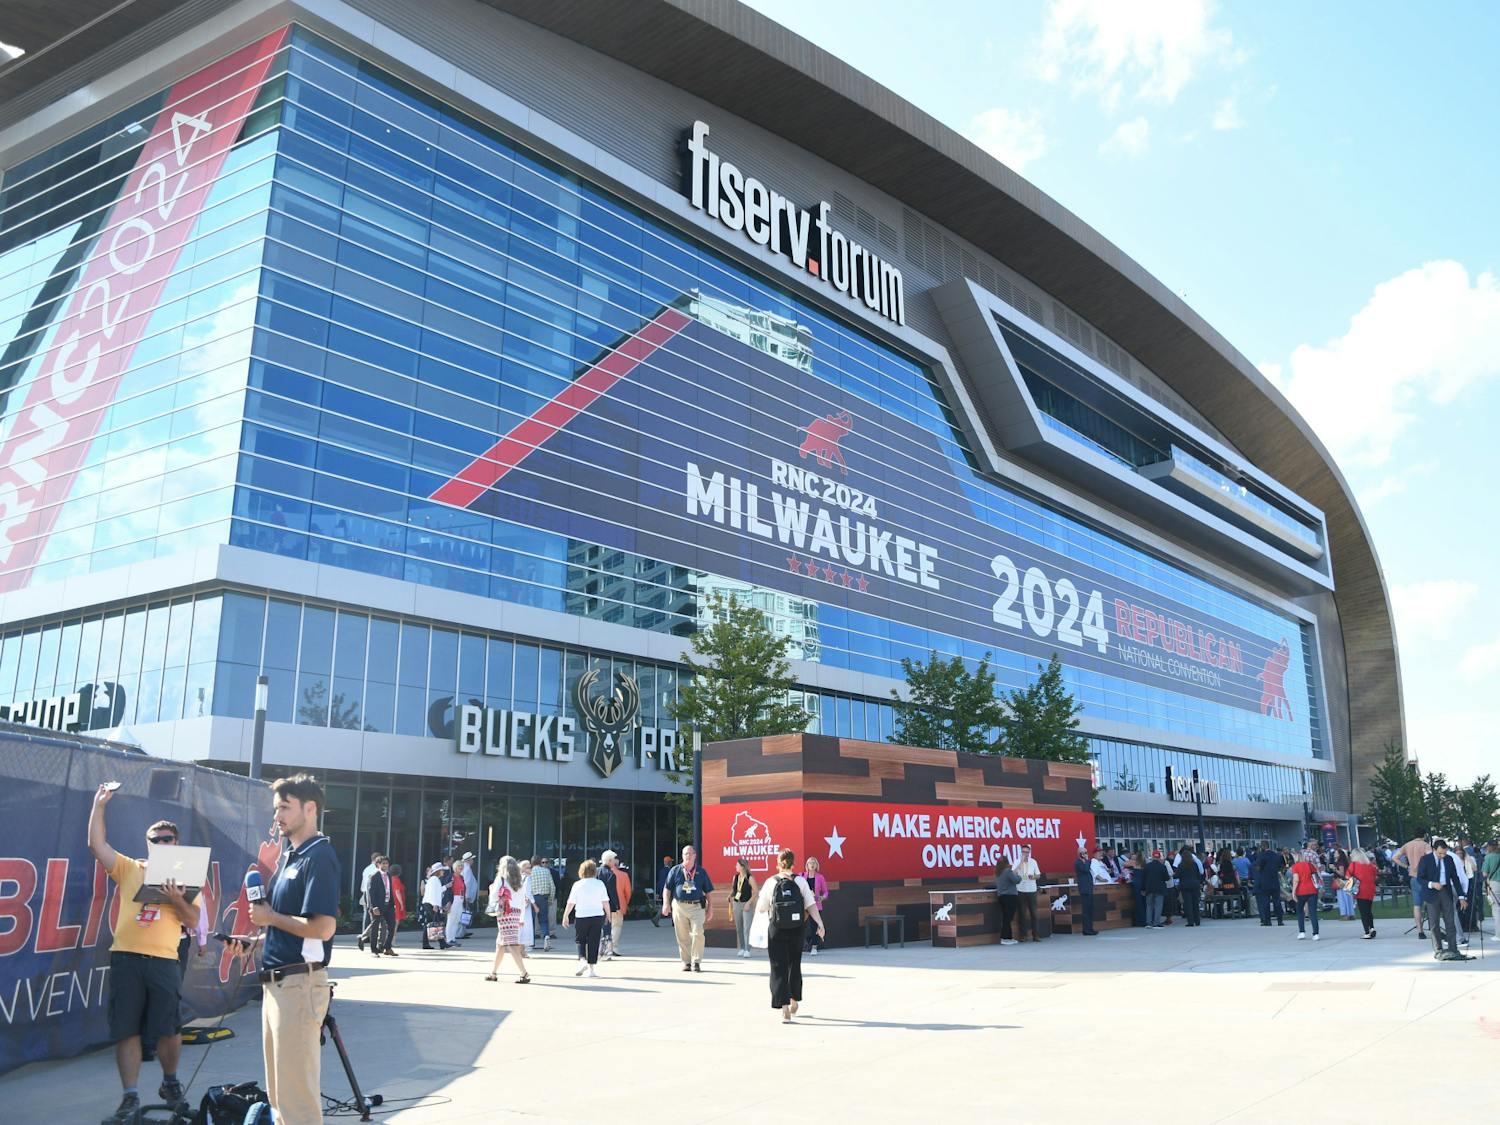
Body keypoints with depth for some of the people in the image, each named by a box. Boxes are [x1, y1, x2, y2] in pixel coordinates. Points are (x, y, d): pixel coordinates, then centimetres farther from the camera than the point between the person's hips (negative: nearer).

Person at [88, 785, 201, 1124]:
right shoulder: (130, 869, 12)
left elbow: (193, 922, 4)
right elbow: (97, 844, 1)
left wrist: (177, 901, -15)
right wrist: (99, 804, -2)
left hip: (163, 960, 0)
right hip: (126, 958, 1)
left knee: (169, 1029, -1)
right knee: (126, 1031, 0)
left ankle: (170, 1083, 22)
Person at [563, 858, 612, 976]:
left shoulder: (577, 884, -4)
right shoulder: (600, 884, 0)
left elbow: (571, 902, -2)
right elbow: (605, 902, 2)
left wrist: (565, 915, 8)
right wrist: (609, 915, 13)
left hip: (582, 916, -1)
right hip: (598, 916, 1)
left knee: (580, 940, 14)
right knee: (594, 942, 7)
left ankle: (582, 960, -8)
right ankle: (591, 968, 6)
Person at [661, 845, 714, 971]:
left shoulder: (701, 872, 10)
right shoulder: (675, 871, 8)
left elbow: (708, 892, 13)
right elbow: (667, 889, 8)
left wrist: (710, 909, 8)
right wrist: (666, 903, -6)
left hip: (697, 907, 0)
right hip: (679, 907, 1)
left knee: (698, 934, -13)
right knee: (682, 937, 4)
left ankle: (696, 962, -4)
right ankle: (686, 962, 15)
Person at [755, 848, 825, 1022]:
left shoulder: (771, 883, -6)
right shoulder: (800, 881, -3)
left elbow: (761, 909, -3)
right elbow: (811, 905, -11)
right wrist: (820, 924, -10)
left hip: (777, 931, -2)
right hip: (797, 930, 2)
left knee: (779, 969, 3)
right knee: (794, 965, 21)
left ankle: (785, 1009, -8)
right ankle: (794, 1001, 37)